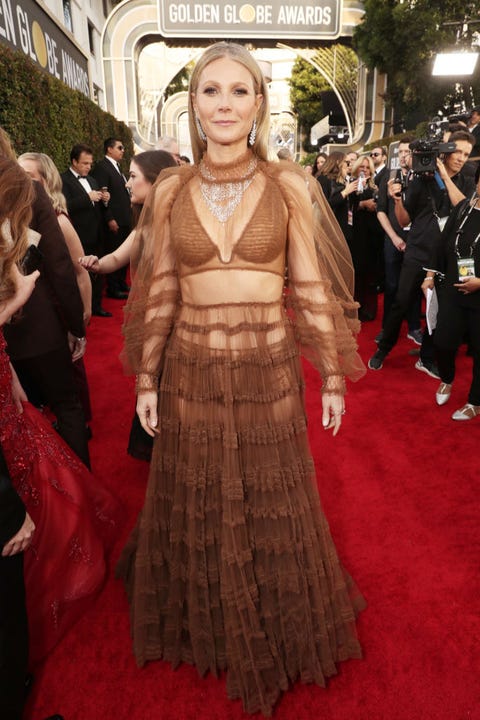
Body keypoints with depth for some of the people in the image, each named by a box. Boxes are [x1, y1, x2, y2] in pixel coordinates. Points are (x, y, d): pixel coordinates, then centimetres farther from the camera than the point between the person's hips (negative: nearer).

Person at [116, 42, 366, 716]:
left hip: (269, 371, -1)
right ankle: (208, 621, 48)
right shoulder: (171, 189, 2)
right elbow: (159, 294, 5)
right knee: (198, 509, 17)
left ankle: (277, 628, 46)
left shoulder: (288, 186, -3)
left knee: (272, 507, 15)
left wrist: (333, 376, 2)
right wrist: (146, 378, 5)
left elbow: (312, 289, -1)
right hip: (191, 374, 2)